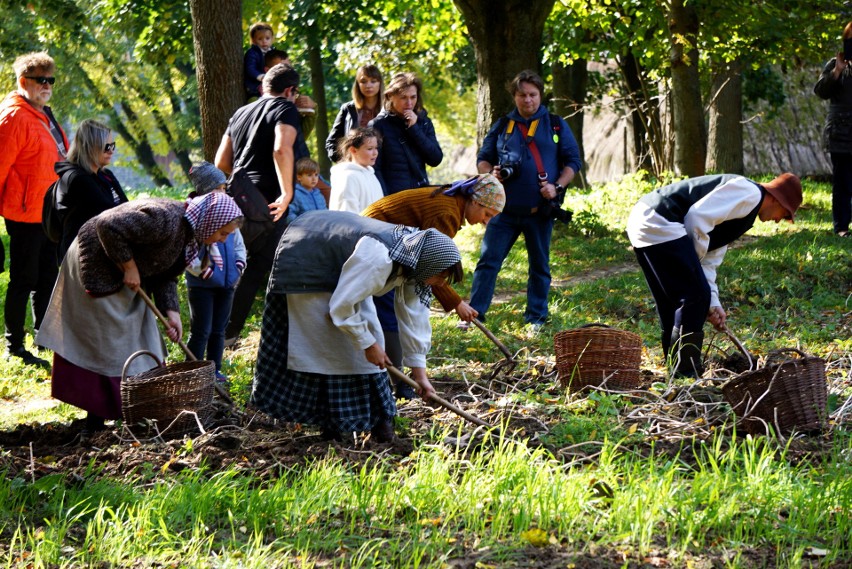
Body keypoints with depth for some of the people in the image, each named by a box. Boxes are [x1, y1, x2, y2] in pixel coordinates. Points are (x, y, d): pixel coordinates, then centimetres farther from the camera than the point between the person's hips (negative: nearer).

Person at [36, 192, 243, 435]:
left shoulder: (189, 235, -1)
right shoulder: (165, 219, -32)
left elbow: (165, 276, 6)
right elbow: (108, 225, -34)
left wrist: (171, 312, -9)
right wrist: (129, 267, -26)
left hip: (124, 279, 10)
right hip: (96, 267, -10)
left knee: (140, 337, 11)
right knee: (105, 342, -7)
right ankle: (95, 421, -2)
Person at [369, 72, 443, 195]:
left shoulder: (424, 122, 11)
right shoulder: (379, 125, -2)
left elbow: (436, 159, 1)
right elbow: (375, 168, -4)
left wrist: (414, 128, -6)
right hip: (392, 197, -4)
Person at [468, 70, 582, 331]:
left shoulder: (556, 125, 7)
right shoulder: (502, 126, 12)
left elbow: (573, 160, 7)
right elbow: (483, 159, 17)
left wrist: (557, 186, -9)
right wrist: (490, 172, -6)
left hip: (540, 209, -1)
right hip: (505, 209, 1)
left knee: (539, 266, 7)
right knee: (488, 260, -5)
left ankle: (536, 317, 17)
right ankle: (474, 313, -3)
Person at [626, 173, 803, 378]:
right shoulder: (750, 193, -4)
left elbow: (708, 261, 26)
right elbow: (698, 216, -15)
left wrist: (712, 304, 16)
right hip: (658, 223, -11)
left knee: (672, 303, 18)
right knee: (694, 296, -7)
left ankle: (675, 372, 26)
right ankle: (685, 374, -3)